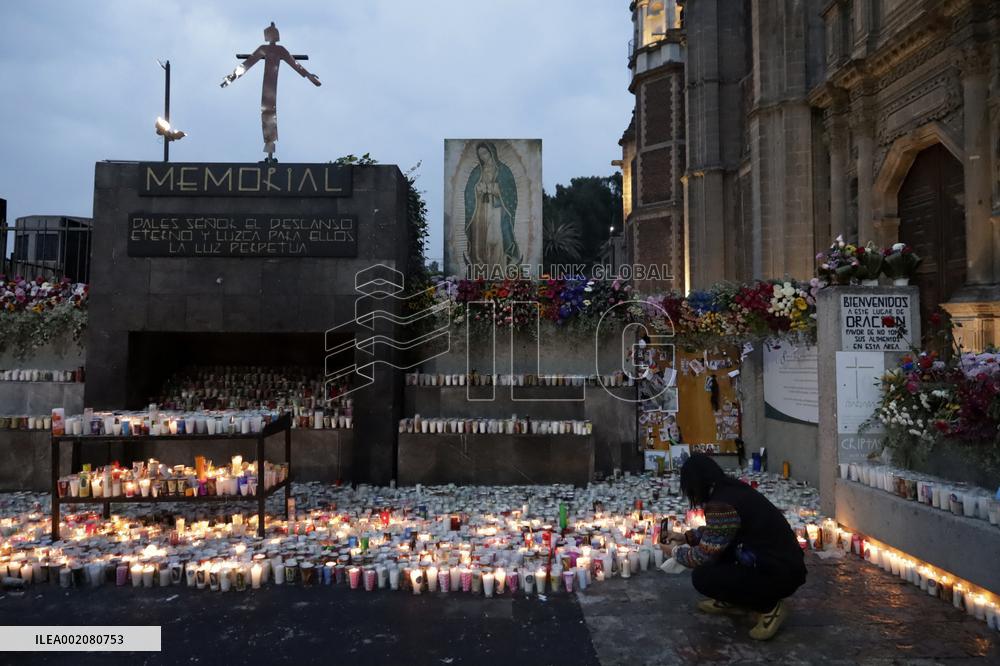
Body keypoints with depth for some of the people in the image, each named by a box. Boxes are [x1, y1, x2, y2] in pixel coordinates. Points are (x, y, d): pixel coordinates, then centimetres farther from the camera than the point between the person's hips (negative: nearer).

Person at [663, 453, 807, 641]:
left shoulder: (722, 504, -24)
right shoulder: (732, 489, 5)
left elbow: (703, 557, -17)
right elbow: (714, 532, 24)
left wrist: (674, 552, 1)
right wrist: (685, 537, 22)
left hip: (781, 575, -10)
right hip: (773, 561, 10)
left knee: (702, 577, -14)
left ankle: (770, 606, -1)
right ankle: (733, 601, 21)